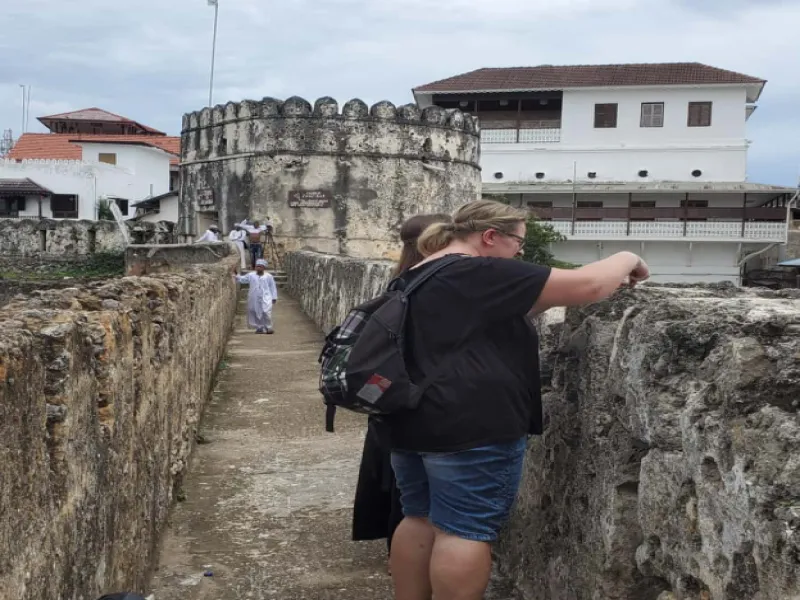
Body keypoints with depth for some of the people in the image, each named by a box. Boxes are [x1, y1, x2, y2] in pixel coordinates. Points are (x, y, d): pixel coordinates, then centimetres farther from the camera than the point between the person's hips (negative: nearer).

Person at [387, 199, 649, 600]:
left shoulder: (416, 276, 15)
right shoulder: (483, 274, -13)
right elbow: (585, 285, -13)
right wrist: (626, 261, 2)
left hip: (411, 422, 9)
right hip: (471, 426, -9)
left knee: (419, 519, 17)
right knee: (465, 531, 0)